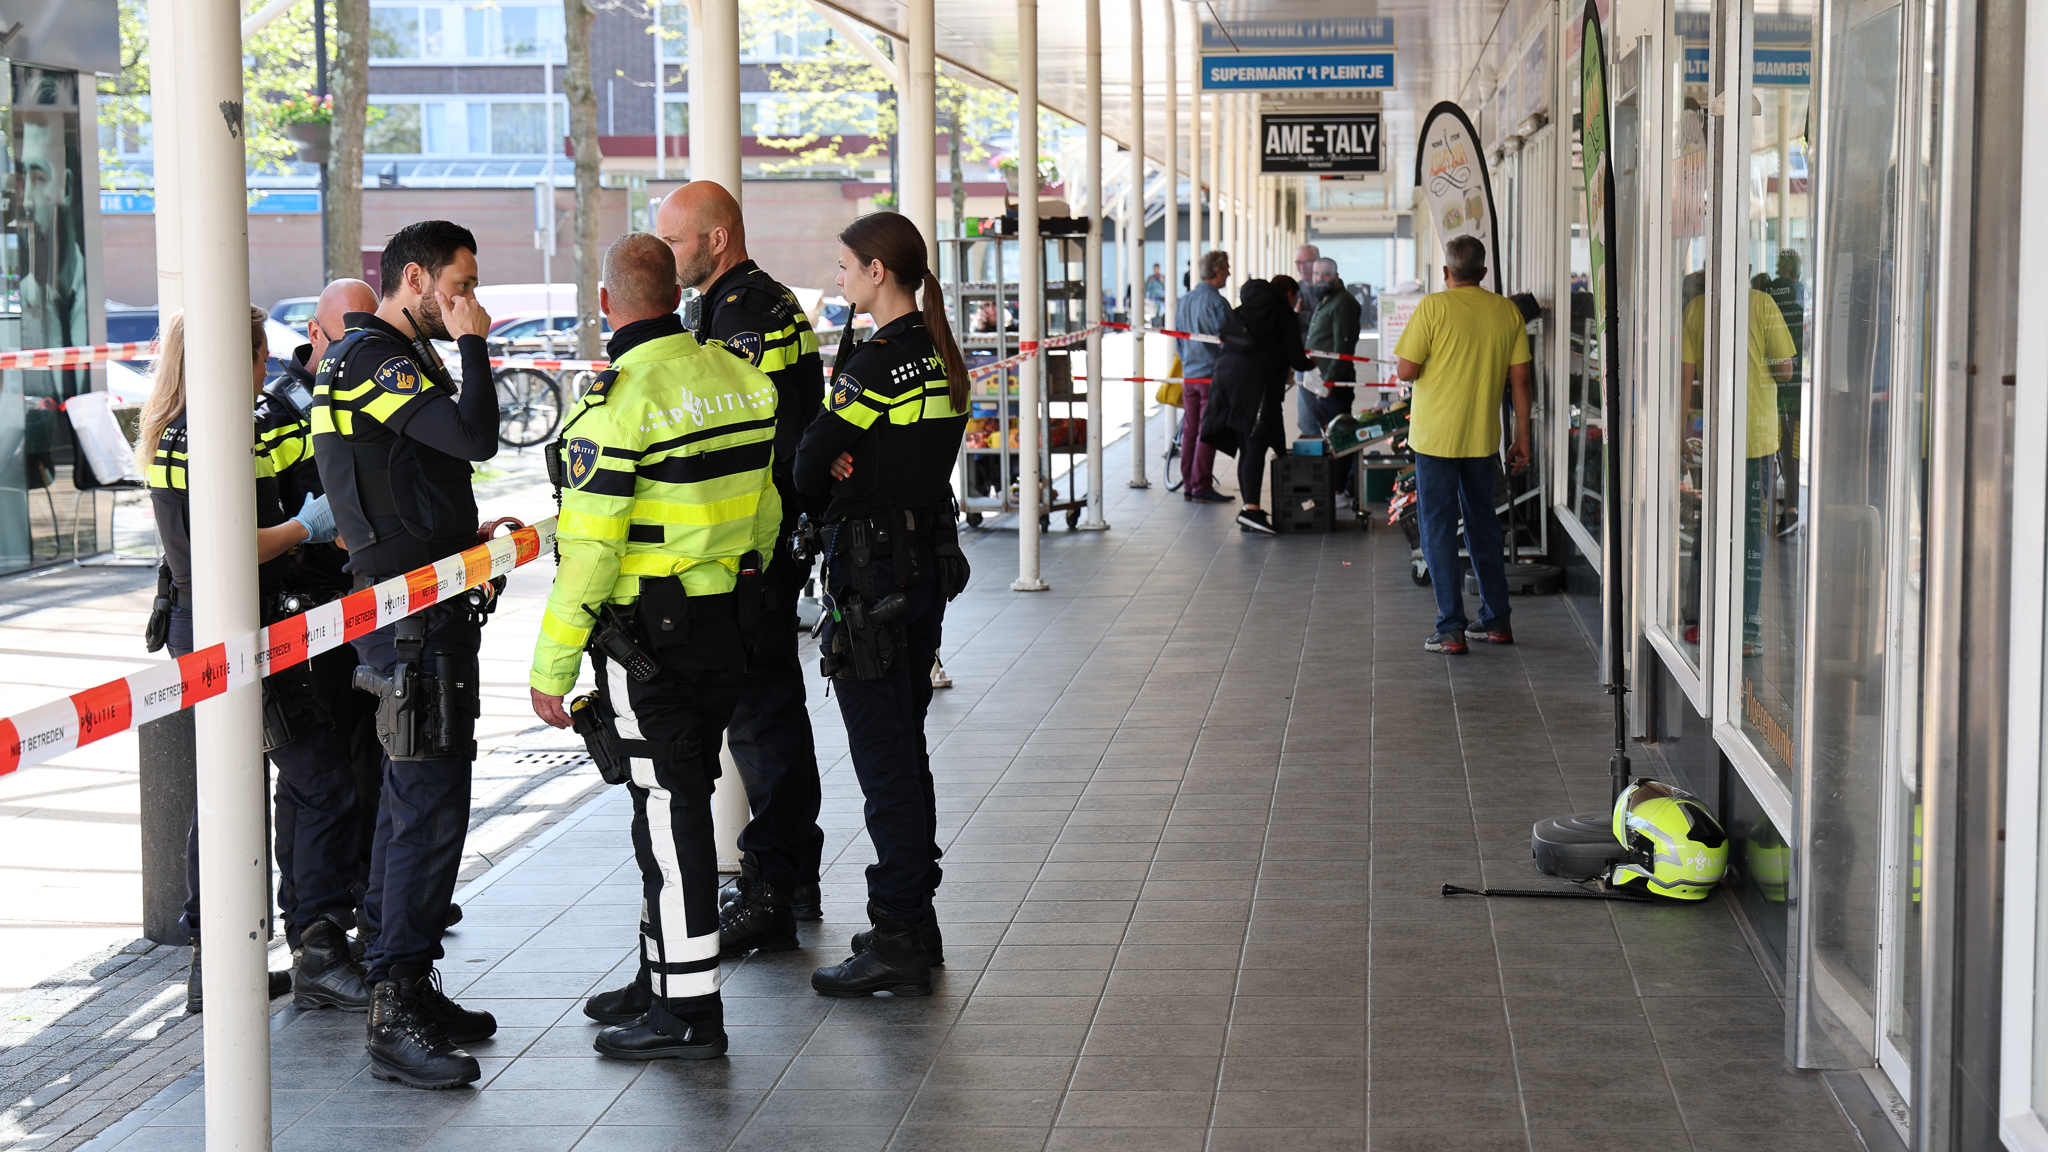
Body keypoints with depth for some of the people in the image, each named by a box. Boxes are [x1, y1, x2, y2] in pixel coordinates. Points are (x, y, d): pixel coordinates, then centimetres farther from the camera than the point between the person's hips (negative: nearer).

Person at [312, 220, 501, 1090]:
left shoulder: (383, 357, 19)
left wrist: (473, 533, 19)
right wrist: (471, 343, -14)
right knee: (430, 807, -12)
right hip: (412, 612, -11)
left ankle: (403, 988, 24)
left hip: (416, 610, 11)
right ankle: (397, 1020, -11)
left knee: (410, 802, 15)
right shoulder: (375, 361, -14)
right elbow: (476, 437, -26)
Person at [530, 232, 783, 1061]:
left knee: (667, 811, -2)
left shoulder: (615, 408, -18)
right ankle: (665, 974, 29)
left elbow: (588, 552, -18)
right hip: (729, 627, 8)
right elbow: (765, 512, 13)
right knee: (681, 800, 18)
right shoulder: (738, 379, 5)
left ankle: (690, 1012, 2)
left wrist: (551, 668, -12)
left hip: (650, 640, -8)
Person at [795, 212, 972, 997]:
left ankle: (897, 940, 1)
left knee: (883, 756, -3)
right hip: (929, 557, 9)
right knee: (903, 747, 17)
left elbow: (810, 468, -16)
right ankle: (914, 920, 25)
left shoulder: (878, 360, -18)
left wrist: (834, 474, 5)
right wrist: (851, 471, -4)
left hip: (876, 571, -9)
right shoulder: (939, 355, 10)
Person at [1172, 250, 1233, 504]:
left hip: (1189, 376, 7)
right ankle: (1202, 488, -5)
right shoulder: (1217, 302, -14)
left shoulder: (1183, 301, 10)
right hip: (1213, 375, -7)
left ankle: (1188, 486, 14)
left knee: (1190, 431, 11)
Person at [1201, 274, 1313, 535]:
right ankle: (1251, 508, -24)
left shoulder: (1241, 311, 24)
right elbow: (1296, 360, 0)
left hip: (1225, 375, 7)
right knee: (1256, 446, -12)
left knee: (1245, 449, 11)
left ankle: (1249, 510, 11)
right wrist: (1310, 364, 25)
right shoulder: (1283, 313, 4)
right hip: (1256, 383, -7)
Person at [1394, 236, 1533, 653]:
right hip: (1484, 438, 4)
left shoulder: (1433, 307, -10)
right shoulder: (1508, 311, 2)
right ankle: (1496, 620, 23)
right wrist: (1522, 438, 10)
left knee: (1438, 528, 2)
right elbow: (1520, 378, 4)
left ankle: (1451, 629, -1)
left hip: (1436, 435, -4)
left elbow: (1406, 371, -11)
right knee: (1483, 525, 18)